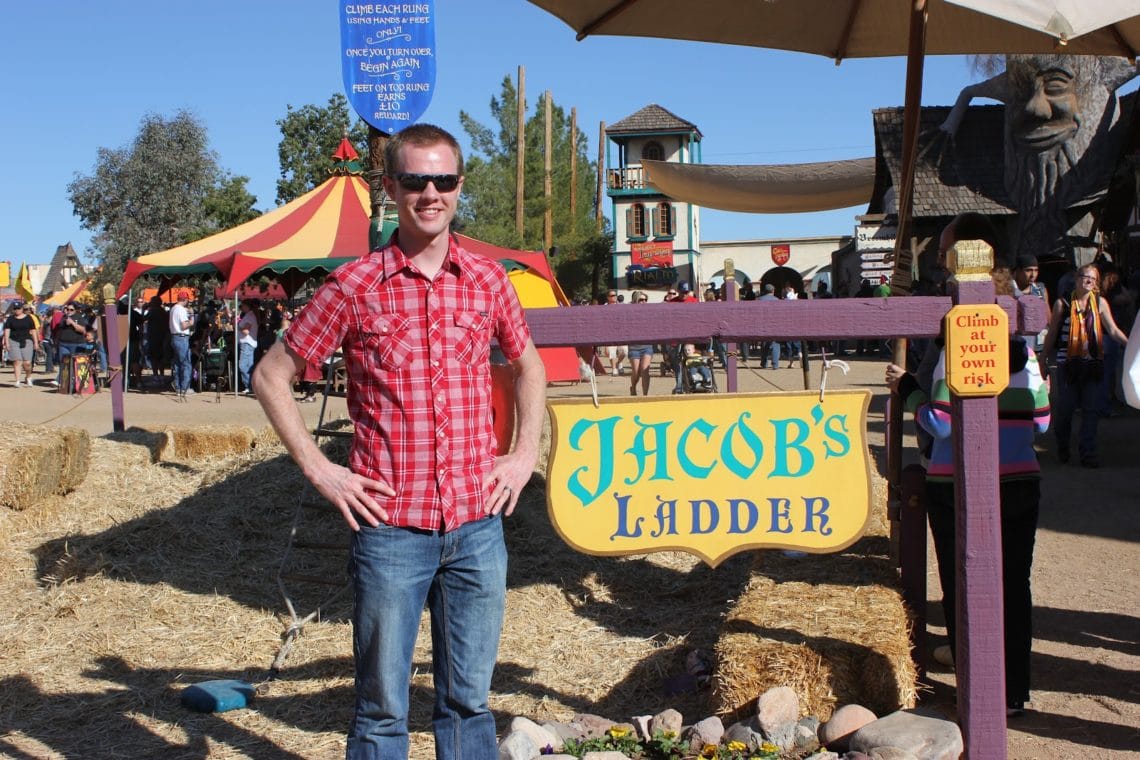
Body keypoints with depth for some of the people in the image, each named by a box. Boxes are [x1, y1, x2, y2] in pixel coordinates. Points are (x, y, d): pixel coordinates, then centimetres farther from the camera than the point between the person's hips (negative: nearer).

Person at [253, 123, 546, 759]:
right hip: (390, 526, -3)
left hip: (478, 523, 3)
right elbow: (272, 376, 4)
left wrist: (527, 453, 11)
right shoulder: (353, 287, -4)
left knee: (468, 700, 14)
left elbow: (529, 365, 22)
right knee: (383, 706, 8)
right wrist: (317, 468, -3)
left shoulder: (488, 279, 6)